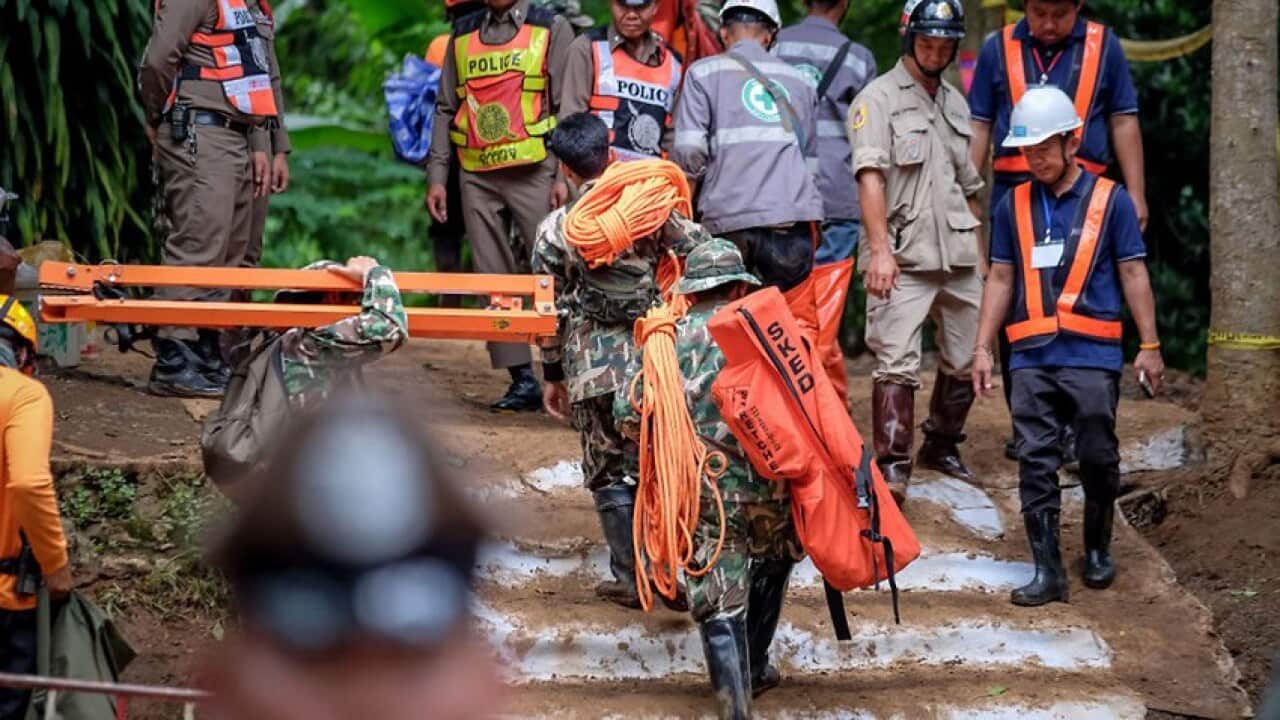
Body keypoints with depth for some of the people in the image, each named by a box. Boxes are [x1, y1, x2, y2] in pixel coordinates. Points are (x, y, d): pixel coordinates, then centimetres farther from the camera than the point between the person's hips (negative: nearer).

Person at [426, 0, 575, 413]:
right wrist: (436, 175, 10)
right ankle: (522, 379, 7)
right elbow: (446, 110, 17)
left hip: (533, 172, -4)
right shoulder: (462, 36, 15)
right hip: (476, 175, 4)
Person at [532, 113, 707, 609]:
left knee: (611, 474, 9)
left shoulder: (553, 231, -1)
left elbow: (550, 311, 4)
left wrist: (553, 376, 14)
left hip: (594, 371, -1)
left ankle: (631, 579, 9)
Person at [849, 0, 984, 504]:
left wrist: (978, 251, 19)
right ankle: (892, 467, -12)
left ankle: (942, 445, 28)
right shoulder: (879, 98, -4)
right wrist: (880, 249, -25)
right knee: (897, 364, -12)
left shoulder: (956, 103, 18)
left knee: (965, 360, 11)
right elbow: (870, 177, -15)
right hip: (904, 258, -7)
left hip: (957, 257, 7)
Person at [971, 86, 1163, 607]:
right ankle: (1047, 570, 0)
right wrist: (983, 348, 10)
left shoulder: (1109, 200, 2)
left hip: (1092, 354, -2)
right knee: (1035, 461, -2)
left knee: (1097, 457, 3)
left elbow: (1133, 274, 4)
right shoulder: (1013, 206, 11)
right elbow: (1000, 278, 14)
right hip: (1032, 355, 2)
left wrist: (1149, 346, 1)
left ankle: (1098, 549, 25)